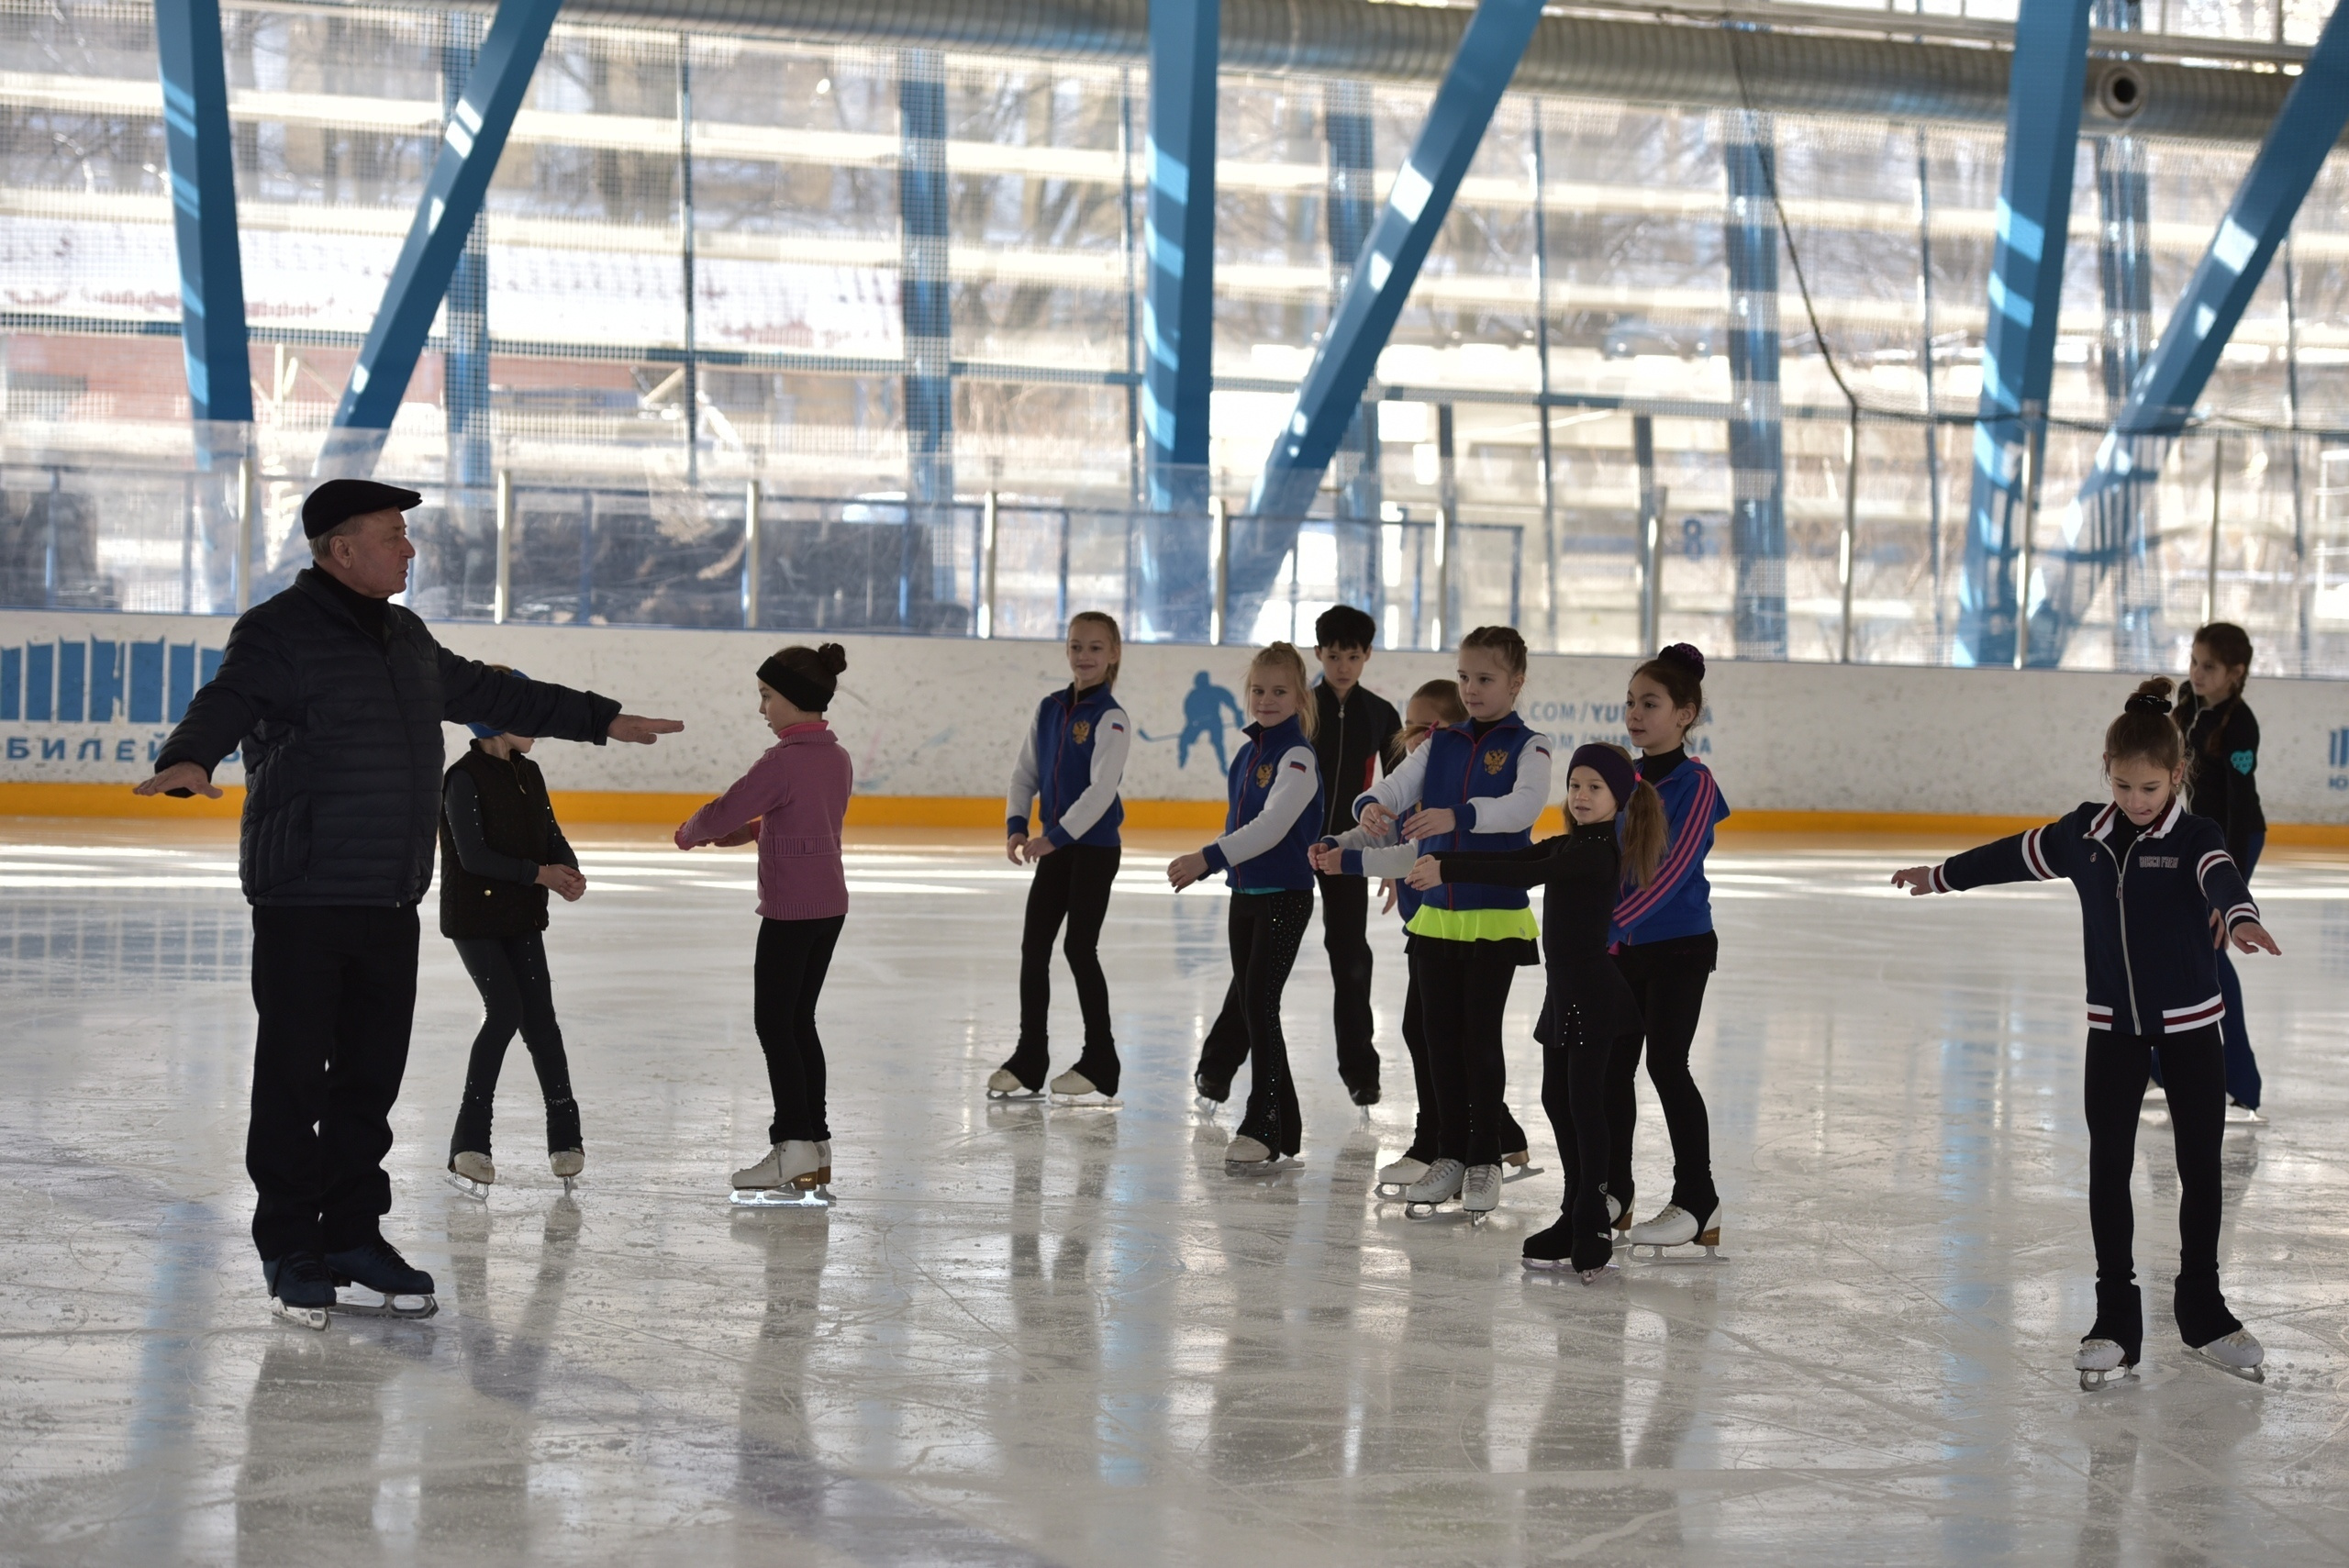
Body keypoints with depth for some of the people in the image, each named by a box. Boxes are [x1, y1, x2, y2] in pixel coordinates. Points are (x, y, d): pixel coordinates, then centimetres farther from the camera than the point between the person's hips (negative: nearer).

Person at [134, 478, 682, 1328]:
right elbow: (226, 704, -24)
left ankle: (354, 1234, 20)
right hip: (303, 899, -7)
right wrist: (190, 757, -47)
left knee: (371, 1074, 10)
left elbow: (486, 692, 30)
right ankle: (291, 1249, 8)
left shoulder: (406, 637, 17)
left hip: (391, 905, 7)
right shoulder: (278, 631, -8)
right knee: (293, 1074, -1)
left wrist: (600, 718, 36)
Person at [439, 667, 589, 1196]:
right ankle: (470, 1139, -9)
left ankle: (564, 1134, 15)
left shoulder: (529, 775, 9)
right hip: (475, 918, -6)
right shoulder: (465, 778, -14)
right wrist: (539, 874, -20)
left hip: (522, 919, 6)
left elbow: (551, 835, 8)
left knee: (540, 1016, 6)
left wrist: (569, 871, -13)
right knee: (506, 1011, -15)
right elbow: (474, 855, -19)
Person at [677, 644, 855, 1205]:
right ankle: (816, 1148, 15)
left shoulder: (783, 760, -18)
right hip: (830, 906, 8)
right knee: (799, 1021, 14)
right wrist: (742, 832, 16)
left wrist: (691, 833, 6)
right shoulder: (837, 758, 9)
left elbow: (724, 812, -15)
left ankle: (795, 1149, -2)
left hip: (790, 910, -8)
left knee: (774, 1023, -1)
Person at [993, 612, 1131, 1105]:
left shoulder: (1111, 719, -13)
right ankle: (1028, 1060, 17)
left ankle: (1100, 1065, 8)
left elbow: (1101, 791, -21)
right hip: (1054, 847, 7)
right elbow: (1025, 773, 9)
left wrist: (1055, 837, -26)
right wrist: (1016, 826, -6)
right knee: (1033, 946, 8)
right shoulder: (1049, 710, 7)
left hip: (1095, 848, -7)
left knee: (1080, 948, -3)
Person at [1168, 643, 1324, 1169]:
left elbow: (1272, 824, -26)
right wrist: (1204, 865, 9)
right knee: (1248, 1004, 9)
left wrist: (1208, 858, -33)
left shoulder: (1298, 757, -14)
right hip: (1245, 894, 9)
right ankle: (1285, 1128, 17)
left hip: (1286, 897, -9)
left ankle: (1261, 1128, -9)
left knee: (1260, 1003, -13)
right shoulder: (1246, 755, 12)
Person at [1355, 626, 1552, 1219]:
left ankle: (1485, 1160, 9)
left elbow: (1525, 805, -22)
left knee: (1481, 1038, -2)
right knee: (1441, 1038, 9)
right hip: (1436, 912, 5)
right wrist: (1373, 804, -28)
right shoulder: (1441, 744, 10)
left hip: (1497, 916, -5)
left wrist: (1457, 816, -39)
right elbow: (1398, 784, -3)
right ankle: (1450, 1155, 19)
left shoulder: (1528, 746, -4)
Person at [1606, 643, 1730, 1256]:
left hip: (1681, 945, -7)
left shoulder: (1695, 784, -13)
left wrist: (1609, 925, -27)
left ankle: (1697, 1200, 6)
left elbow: (1671, 872, -21)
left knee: (1667, 1065, -5)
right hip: (1623, 945, 7)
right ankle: (1612, 1195, 20)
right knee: (1614, 1066, 9)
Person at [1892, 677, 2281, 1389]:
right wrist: (1940, 876, 29)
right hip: (2113, 1025, 3)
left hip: (2189, 1024, -3)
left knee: (2200, 1168, 6)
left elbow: (2221, 876, -34)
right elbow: (2017, 856, 16)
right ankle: (2116, 1317, 8)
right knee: (2108, 1169, 1)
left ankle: (2203, 1309, 22)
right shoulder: (2085, 833, 0)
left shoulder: (2194, 837, -12)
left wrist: (2240, 916, -57)